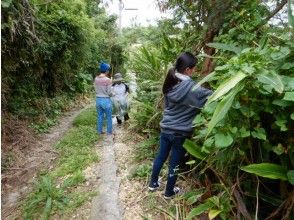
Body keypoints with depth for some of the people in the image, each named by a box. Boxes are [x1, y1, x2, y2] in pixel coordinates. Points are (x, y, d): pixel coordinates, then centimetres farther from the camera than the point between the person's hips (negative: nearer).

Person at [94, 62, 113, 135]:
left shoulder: (96, 79, 0)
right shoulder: (108, 80, -18)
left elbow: (96, 90, 6)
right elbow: (109, 92, -14)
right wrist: (111, 94, 7)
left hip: (98, 100, 5)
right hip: (106, 100, -5)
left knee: (100, 116, 18)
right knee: (109, 117, 12)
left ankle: (99, 131, 29)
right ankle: (109, 131, 23)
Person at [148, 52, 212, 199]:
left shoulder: (170, 82, 0)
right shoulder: (191, 88, -21)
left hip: (166, 128, 6)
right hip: (181, 132, -6)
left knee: (161, 157, 22)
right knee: (174, 163, 13)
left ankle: (153, 184, 41)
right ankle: (169, 192, 33)